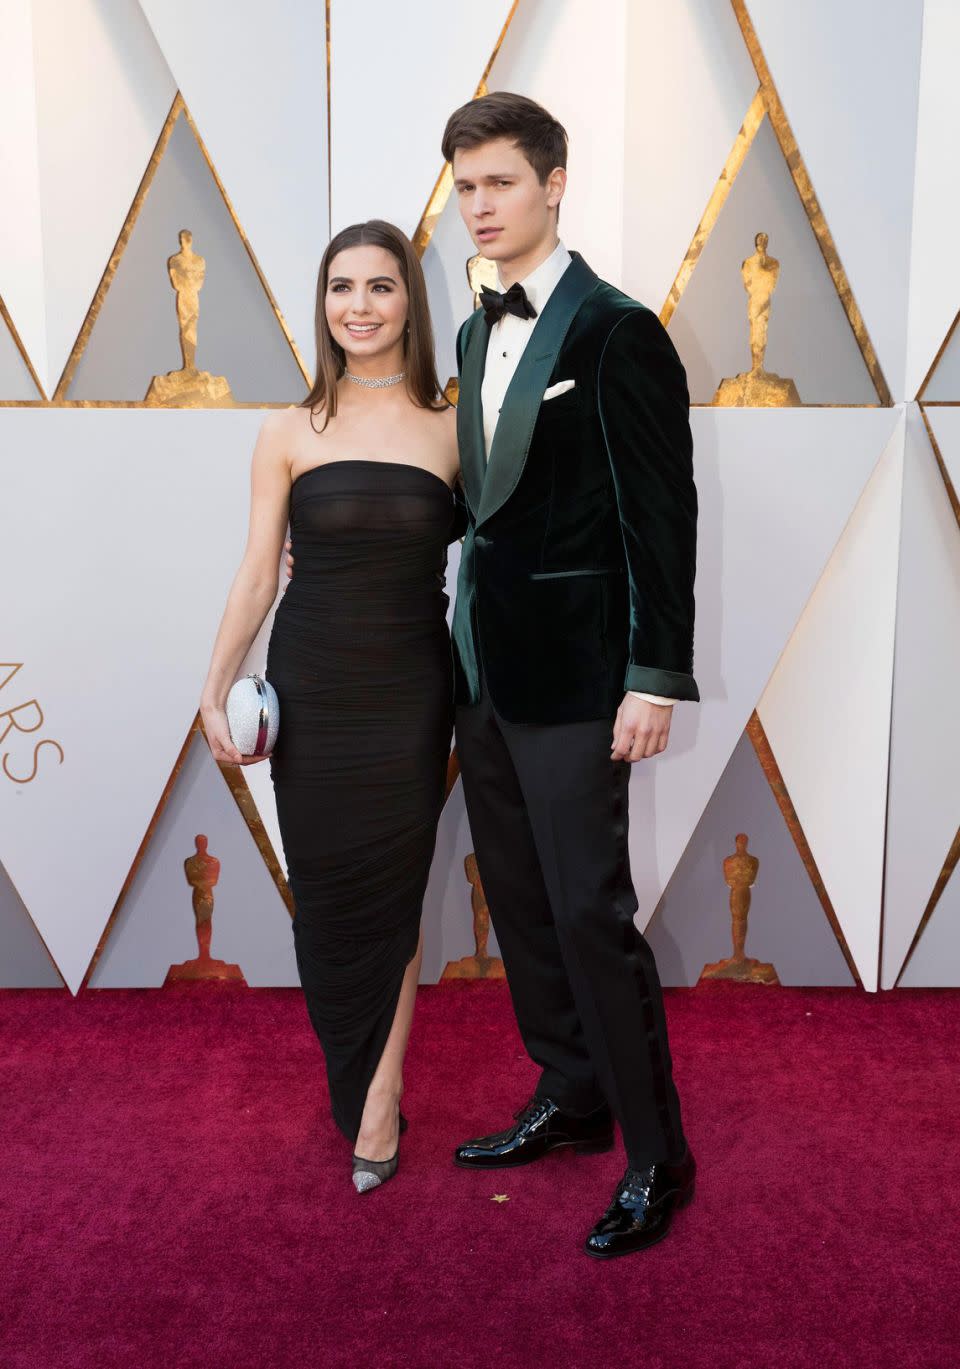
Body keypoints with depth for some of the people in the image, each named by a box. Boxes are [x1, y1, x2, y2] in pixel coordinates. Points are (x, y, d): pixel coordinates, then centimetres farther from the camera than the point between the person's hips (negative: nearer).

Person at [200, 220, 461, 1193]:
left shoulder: (452, 432, 0)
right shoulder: (289, 434, 0)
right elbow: (256, 574, 1)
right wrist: (214, 688, -2)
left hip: (410, 691, -1)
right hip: (310, 689, 1)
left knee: (392, 891, 5)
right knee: (326, 891, 9)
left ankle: (379, 1095, 21)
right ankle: (354, 1074, 33)